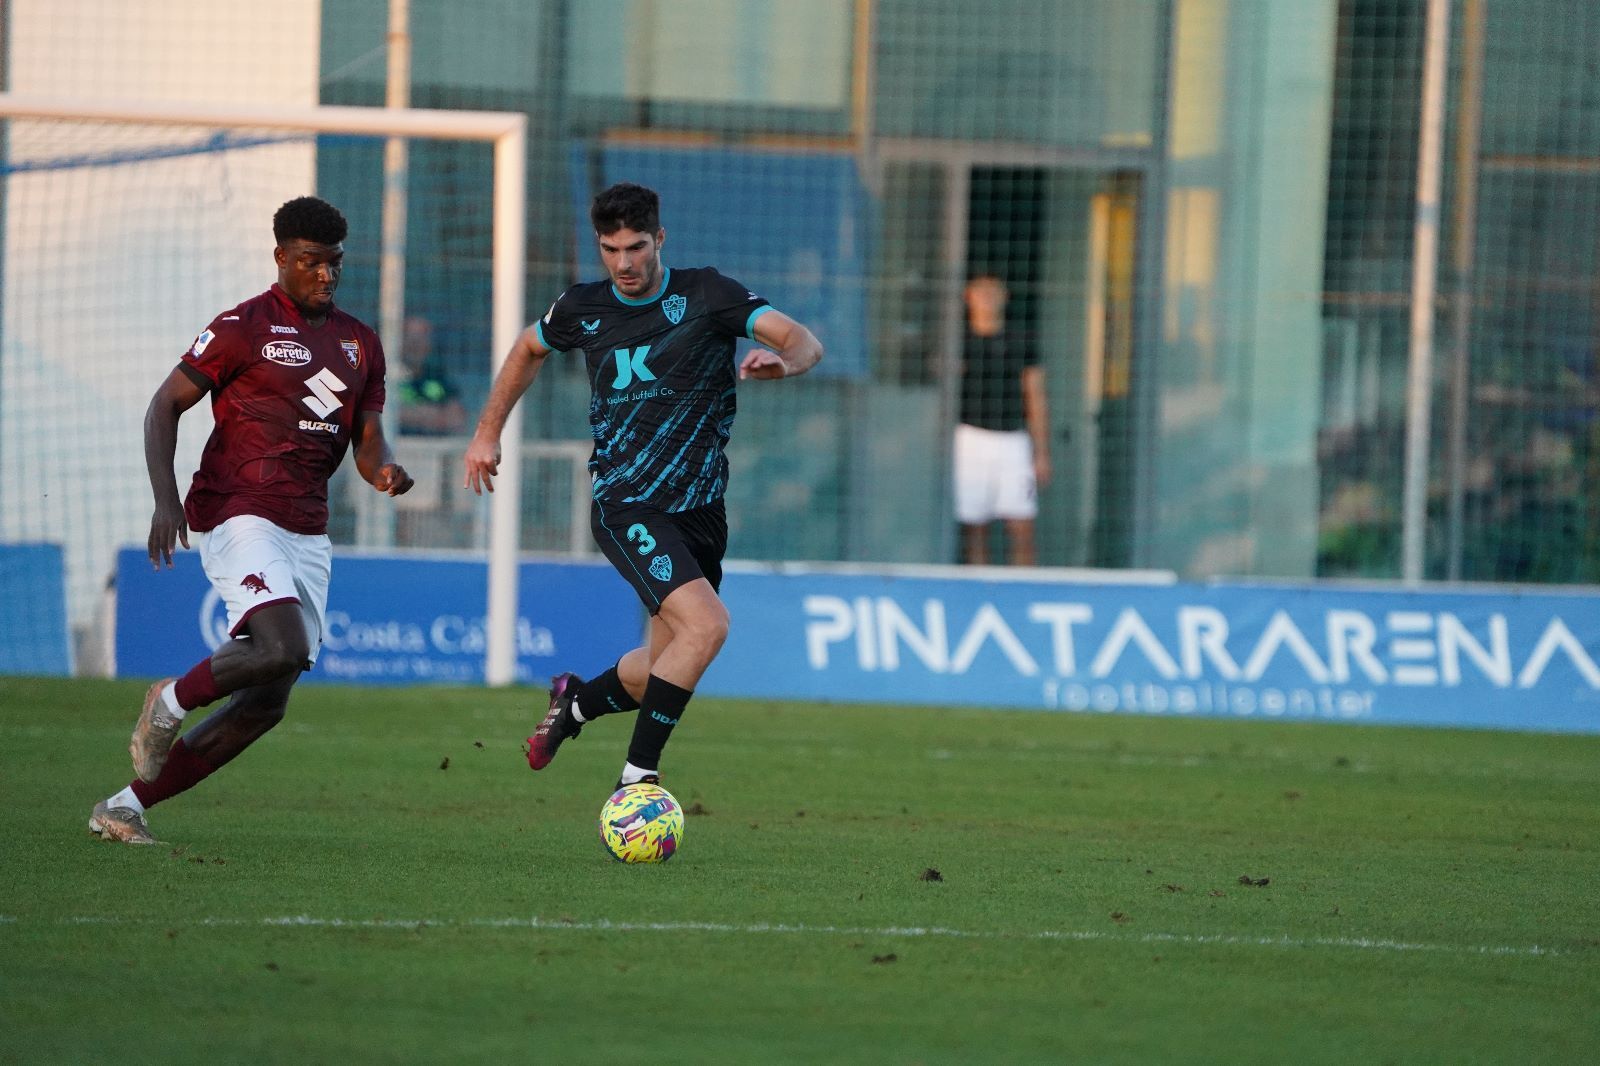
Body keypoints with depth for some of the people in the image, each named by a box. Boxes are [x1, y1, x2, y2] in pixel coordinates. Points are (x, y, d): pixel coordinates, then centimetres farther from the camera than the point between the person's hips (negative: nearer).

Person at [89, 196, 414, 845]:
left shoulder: (359, 345, 16)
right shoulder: (245, 327, -4)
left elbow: (368, 443, 17)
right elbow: (165, 406, -2)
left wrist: (383, 471, -8)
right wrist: (166, 499, -15)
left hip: (307, 533, 7)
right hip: (240, 516, -7)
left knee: (266, 704, 0)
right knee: (283, 649, -29)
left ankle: (127, 806, 8)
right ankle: (170, 703, -1)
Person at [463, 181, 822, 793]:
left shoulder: (706, 294, -4)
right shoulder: (583, 310, 2)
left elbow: (804, 342, -13)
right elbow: (529, 348, 25)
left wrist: (783, 361, -36)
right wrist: (488, 432, 23)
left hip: (699, 509, 3)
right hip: (627, 506, -3)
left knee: (665, 670, 10)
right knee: (706, 623, -25)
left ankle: (576, 702, 41)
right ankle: (637, 776, -17)